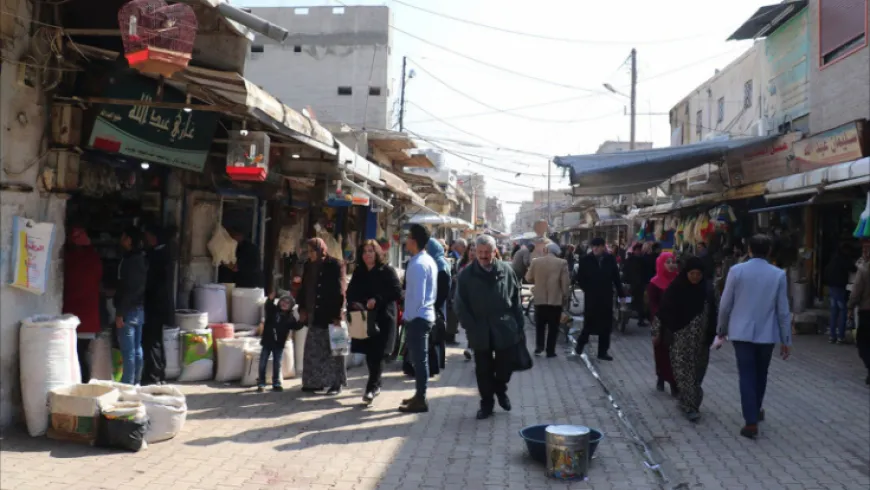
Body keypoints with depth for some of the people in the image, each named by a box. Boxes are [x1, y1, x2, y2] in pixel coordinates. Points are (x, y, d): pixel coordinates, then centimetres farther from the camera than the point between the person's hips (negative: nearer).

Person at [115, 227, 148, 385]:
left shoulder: (129, 261, -15)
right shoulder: (142, 260, 12)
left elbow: (127, 289, -20)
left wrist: (120, 313, -17)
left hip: (129, 310, -9)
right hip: (140, 309, 9)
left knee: (128, 351, -5)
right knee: (137, 349, 12)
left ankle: (127, 385, -2)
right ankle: (136, 382, 19)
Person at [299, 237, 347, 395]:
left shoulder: (335, 265, -8)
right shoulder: (308, 266, 9)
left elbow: (340, 291, -10)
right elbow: (303, 289, 16)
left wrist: (338, 315, -14)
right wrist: (302, 309, 8)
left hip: (330, 315, -6)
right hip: (314, 315, 6)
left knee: (332, 350, 0)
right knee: (314, 351, 8)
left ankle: (336, 383, 6)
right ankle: (316, 382, 17)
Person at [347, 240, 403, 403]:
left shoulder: (387, 271, -4)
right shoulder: (358, 272, 12)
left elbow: (397, 292, -10)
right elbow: (351, 292, 15)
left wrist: (377, 300, -18)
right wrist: (354, 303, -6)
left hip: (383, 317, -5)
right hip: (364, 319, 5)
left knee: (377, 354, -8)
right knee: (369, 353, 8)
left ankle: (371, 388, -4)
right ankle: (376, 385, 25)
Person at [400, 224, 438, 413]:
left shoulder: (418, 264, -19)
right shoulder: (428, 260, 12)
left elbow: (417, 296, -23)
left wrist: (409, 318, -13)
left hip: (417, 318, -10)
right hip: (425, 315, 10)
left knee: (419, 359, -3)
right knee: (420, 358, 17)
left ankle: (420, 400, 4)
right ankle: (419, 395, 26)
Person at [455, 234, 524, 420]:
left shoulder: (506, 271, 0)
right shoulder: (466, 275, -2)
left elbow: (516, 301, 3)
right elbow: (460, 305, -2)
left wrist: (519, 327, 1)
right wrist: (471, 328, -10)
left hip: (505, 330, 0)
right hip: (480, 333, 0)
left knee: (505, 366, 8)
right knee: (483, 370, 8)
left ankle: (500, 390, 38)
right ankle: (486, 403, 24)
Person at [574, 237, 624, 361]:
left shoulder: (610, 260, -1)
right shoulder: (586, 260, -5)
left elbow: (616, 277, 5)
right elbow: (580, 278, 1)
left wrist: (621, 294, 6)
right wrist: (587, 289, -6)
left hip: (606, 297, 2)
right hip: (591, 298, -2)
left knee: (606, 325, 6)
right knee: (589, 323, 1)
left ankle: (603, 351, 15)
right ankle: (581, 343, 26)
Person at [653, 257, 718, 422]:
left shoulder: (707, 290, 0)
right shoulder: (675, 288, -7)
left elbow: (712, 315, 5)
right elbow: (664, 311, -4)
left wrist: (712, 336, 3)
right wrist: (658, 333, -3)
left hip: (700, 339, 3)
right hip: (680, 337, -3)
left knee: (697, 370, 9)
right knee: (683, 370, -7)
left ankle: (686, 400, 27)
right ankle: (690, 406, -5)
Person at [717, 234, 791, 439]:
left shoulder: (737, 270, -8)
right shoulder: (778, 274, -5)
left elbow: (725, 305, -4)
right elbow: (783, 311, -2)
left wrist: (722, 328, 11)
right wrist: (786, 340, 5)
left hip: (742, 332, -2)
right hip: (767, 334, 2)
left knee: (747, 376, 2)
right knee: (761, 374, 20)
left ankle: (751, 422, -3)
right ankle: (756, 410, 39)